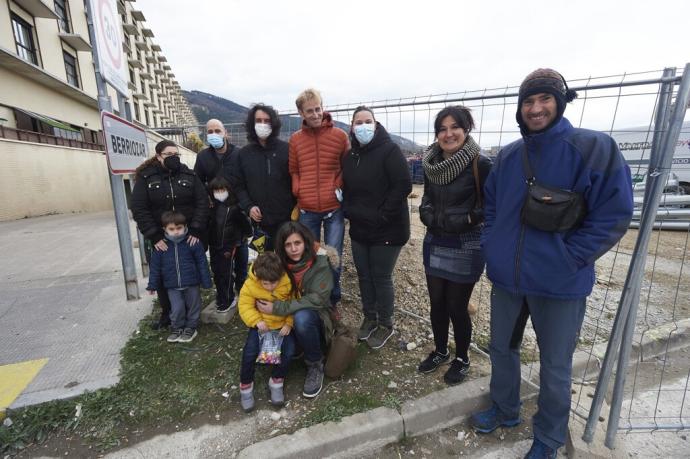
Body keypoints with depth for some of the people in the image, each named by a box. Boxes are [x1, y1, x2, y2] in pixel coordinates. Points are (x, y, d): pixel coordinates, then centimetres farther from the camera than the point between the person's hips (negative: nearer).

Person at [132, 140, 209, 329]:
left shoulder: (189, 175, 1)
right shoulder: (146, 177, -2)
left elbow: (202, 202, -6)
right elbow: (139, 209, -8)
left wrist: (195, 231, -15)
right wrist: (154, 237, -16)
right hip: (159, 239, 0)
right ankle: (167, 313, 30)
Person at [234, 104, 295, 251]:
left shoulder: (286, 149, -1)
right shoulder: (244, 153, 8)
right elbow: (239, 185, 11)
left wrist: (296, 208, -9)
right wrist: (248, 206, -5)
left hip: (287, 219, -2)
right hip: (260, 221, 2)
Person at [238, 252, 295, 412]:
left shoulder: (288, 283, -21)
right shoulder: (250, 285, -19)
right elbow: (245, 305, -11)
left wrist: (289, 323, -19)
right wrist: (257, 321, -25)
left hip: (283, 325, 0)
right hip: (261, 325, 1)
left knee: (289, 350, -20)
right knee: (250, 351, -18)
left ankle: (276, 382, 6)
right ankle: (246, 386, 9)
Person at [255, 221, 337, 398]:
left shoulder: (321, 262, -20)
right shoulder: (280, 262, -6)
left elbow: (317, 299, -25)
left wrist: (277, 308, -28)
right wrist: (265, 304, -17)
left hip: (316, 316, -4)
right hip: (287, 319, 4)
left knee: (302, 317, -36)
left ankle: (316, 366, -12)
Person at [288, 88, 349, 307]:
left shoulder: (339, 135, -1)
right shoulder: (295, 139, 5)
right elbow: (293, 171, 12)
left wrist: (340, 187, -7)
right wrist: (297, 190, -5)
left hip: (334, 208, -2)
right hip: (307, 210, 2)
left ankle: (332, 302, 28)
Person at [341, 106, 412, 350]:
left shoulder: (389, 150, -11)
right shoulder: (349, 155, 10)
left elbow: (404, 185, -18)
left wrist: (383, 216, -19)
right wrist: (348, 210, 2)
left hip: (387, 230, -6)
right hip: (359, 229, 6)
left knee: (381, 277, 5)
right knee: (364, 275, 15)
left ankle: (385, 324, 26)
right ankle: (369, 317, 36)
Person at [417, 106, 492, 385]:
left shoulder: (480, 164, -14)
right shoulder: (432, 163, 4)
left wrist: (466, 219, -17)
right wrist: (427, 213, 0)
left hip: (465, 247, -5)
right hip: (434, 243, 5)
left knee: (457, 307, 7)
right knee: (437, 303, 15)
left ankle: (462, 359, 33)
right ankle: (440, 351, 39)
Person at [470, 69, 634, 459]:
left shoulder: (594, 148, -10)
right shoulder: (508, 156, 5)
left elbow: (614, 215, -11)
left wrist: (568, 259, -16)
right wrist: (493, 246, 5)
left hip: (560, 283, -4)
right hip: (507, 277, 5)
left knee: (555, 367, 13)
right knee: (502, 348, 19)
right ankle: (505, 410, 46)